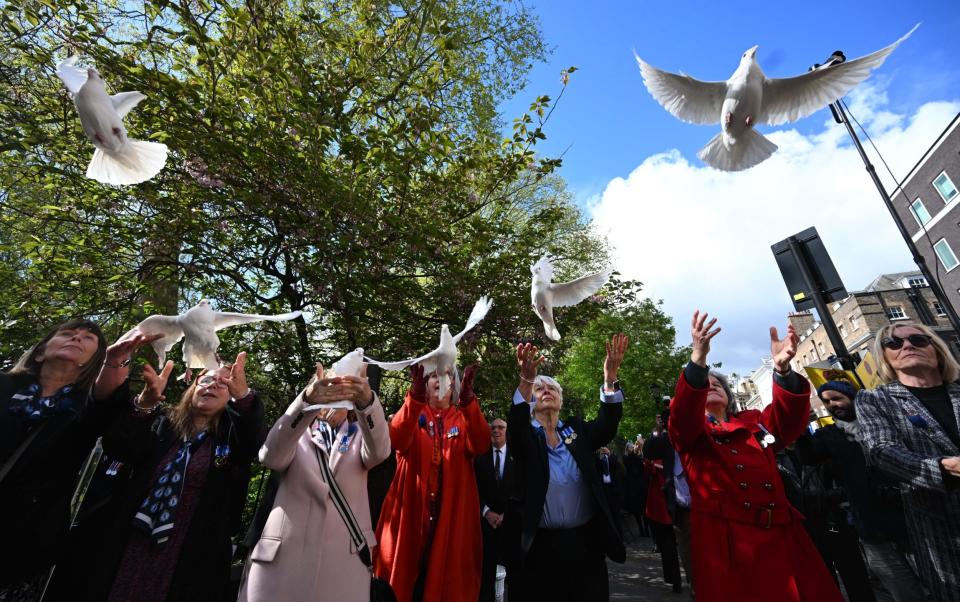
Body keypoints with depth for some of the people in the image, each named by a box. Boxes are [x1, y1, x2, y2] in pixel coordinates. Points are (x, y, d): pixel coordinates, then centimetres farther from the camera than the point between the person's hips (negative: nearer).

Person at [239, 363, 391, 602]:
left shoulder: (360, 437, 4)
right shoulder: (295, 434, 4)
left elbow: (379, 451, -18)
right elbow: (270, 456, -18)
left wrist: (367, 401, -39)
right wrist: (306, 401, -35)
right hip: (283, 556, 0)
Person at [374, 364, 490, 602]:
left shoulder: (464, 418, 5)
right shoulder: (412, 413, 3)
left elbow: (480, 445, -17)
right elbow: (397, 439, -20)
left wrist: (467, 398, -33)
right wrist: (415, 394, -37)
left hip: (452, 512, 1)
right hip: (412, 509, 0)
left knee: (449, 574, 7)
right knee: (406, 570, 5)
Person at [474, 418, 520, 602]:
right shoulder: (480, 457, 5)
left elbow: (523, 489, -1)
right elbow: (475, 489, 4)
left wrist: (507, 513, -6)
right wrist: (486, 512, -6)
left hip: (512, 520, -1)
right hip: (487, 519, 1)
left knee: (515, 567, 4)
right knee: (486, 569, 3)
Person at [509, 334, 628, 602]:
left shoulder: (577, 429, 5)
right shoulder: (525, 436, -3)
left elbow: (607, 424, -13)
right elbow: (515, 423, -26)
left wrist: (610, 377, -29)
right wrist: (526, 380, -43)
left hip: (585, 540, 3)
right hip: (543, 544, -2)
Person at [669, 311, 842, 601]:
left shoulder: (754, 423, 18)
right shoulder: (687, 431, 6)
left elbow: (789, 419, -2)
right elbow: (684, 410, -17)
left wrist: (782, 368, -20)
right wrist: (698, 359, -33)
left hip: (779, 533, 4)